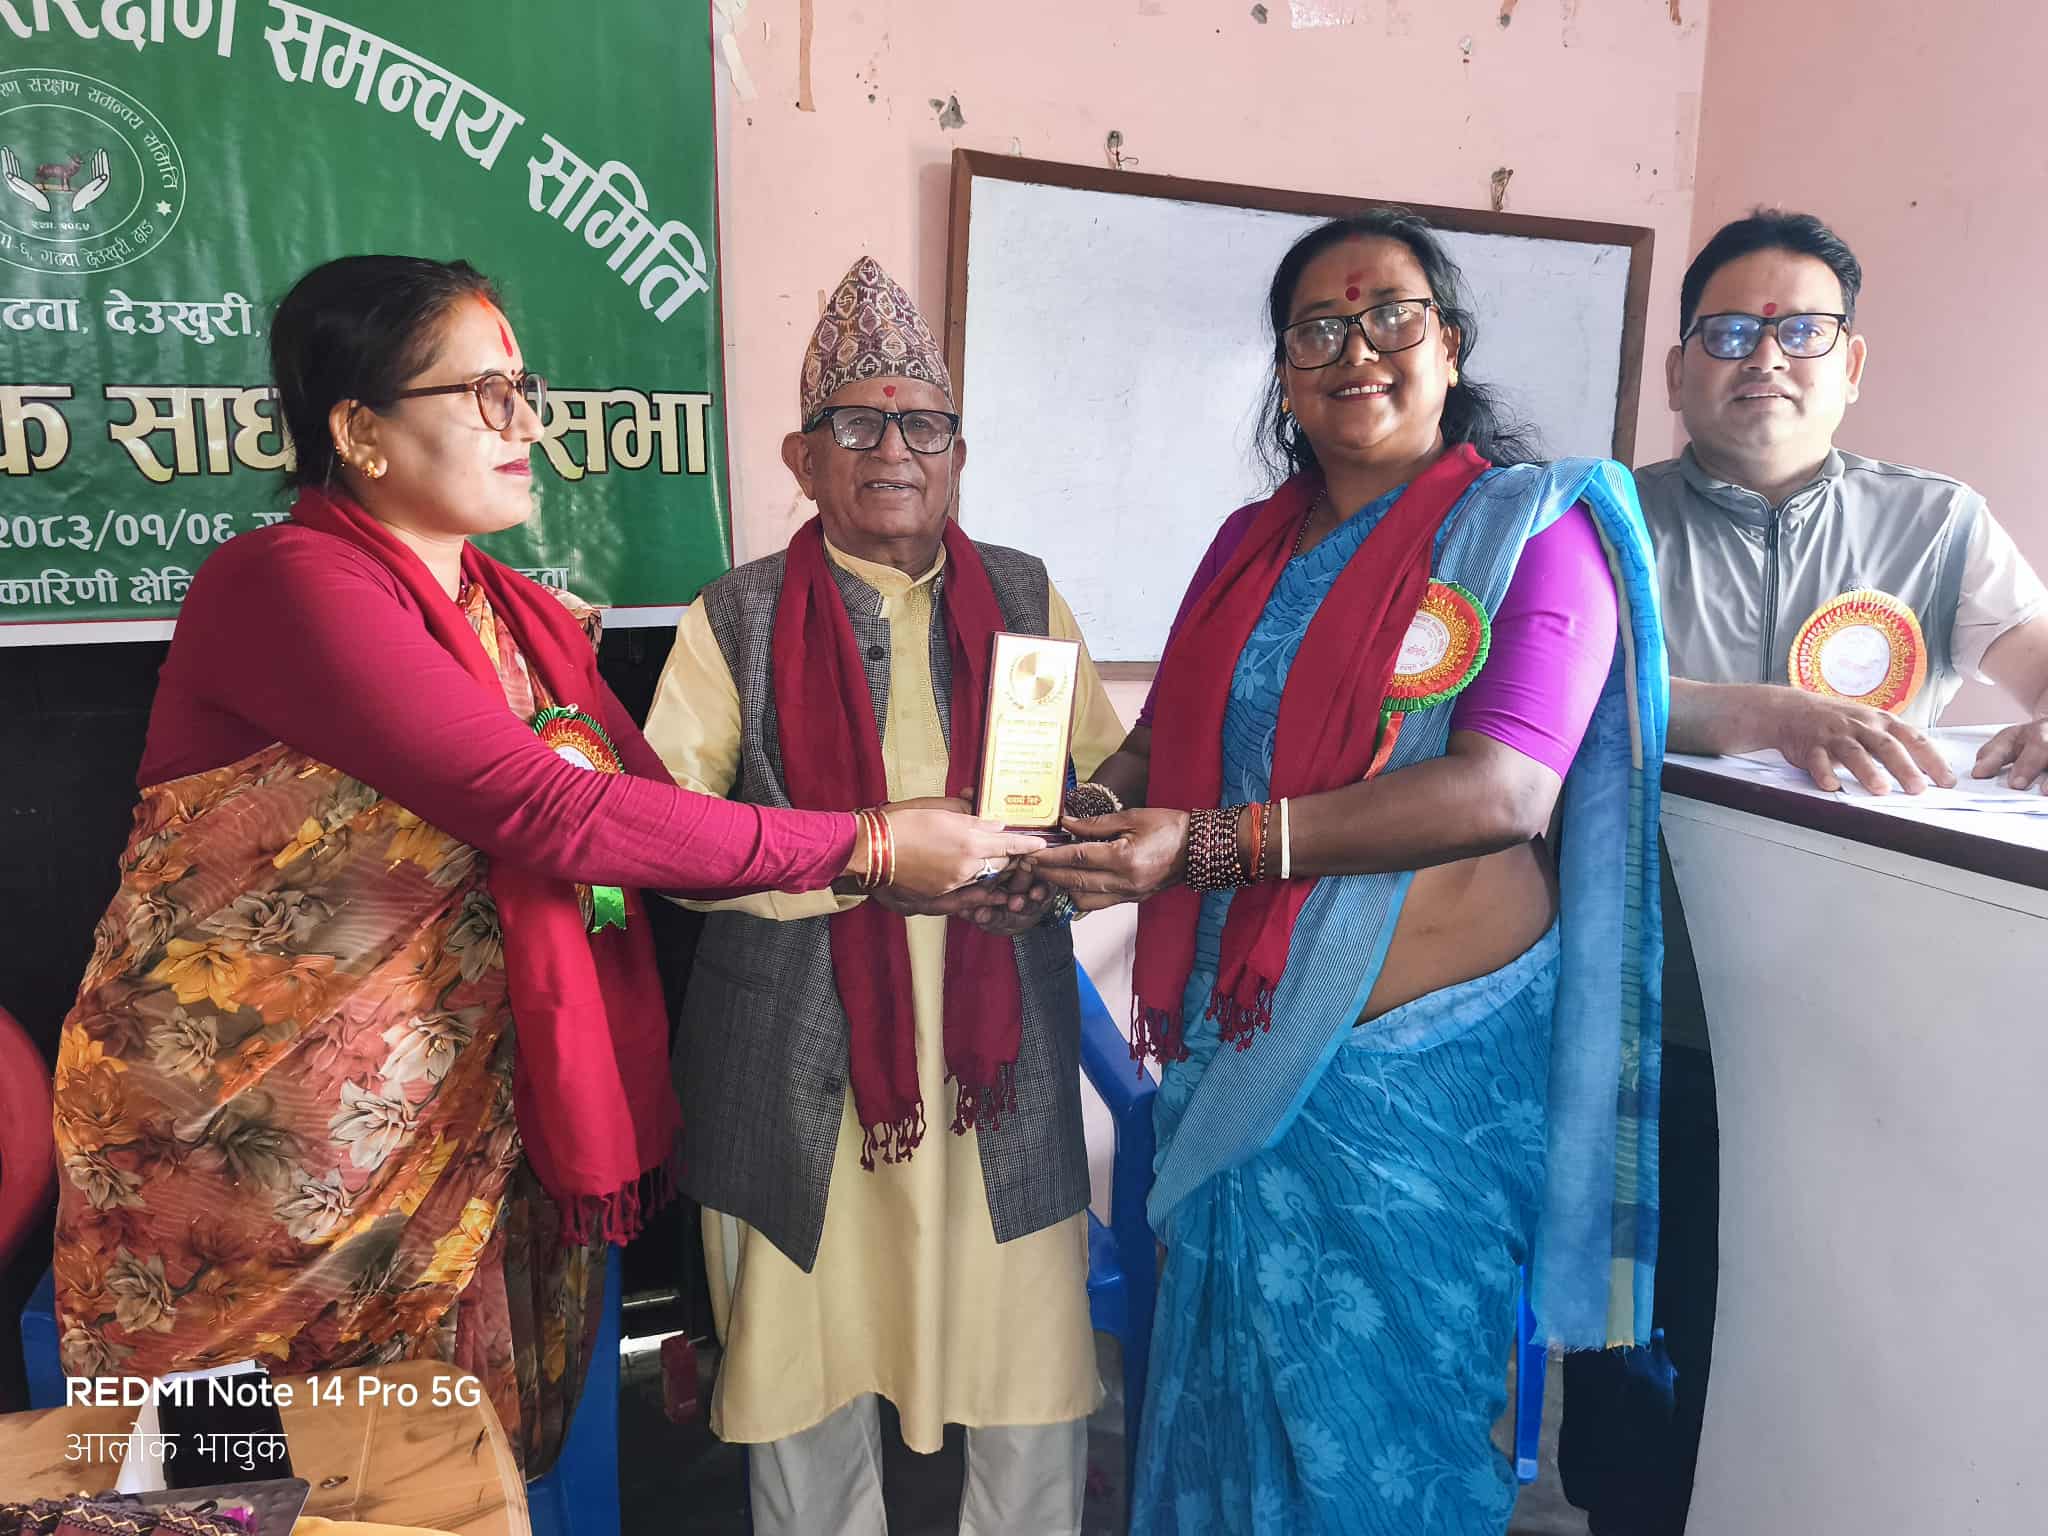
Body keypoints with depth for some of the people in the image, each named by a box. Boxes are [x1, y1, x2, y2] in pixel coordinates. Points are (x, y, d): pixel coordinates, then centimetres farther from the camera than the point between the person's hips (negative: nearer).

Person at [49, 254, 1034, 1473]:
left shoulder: (528, 622, 7)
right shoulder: (287, 584, -17)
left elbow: (656, 813, 0)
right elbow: (552, 814, -26)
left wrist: (953, 864, -10)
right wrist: (863, 845, -21)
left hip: (468, 1134, 7)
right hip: (261, 1148, -6)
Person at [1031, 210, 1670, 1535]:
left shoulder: (1532, 527, -7)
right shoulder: (1250, 546, 11)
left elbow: (1502, 791, -20)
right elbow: (1169, 742, 13)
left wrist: (1208, 846, -27)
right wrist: (1086, 808, -10)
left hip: (1423, 1069, -5)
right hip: (1240, 1055, 5)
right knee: (1227, 1390, 20)